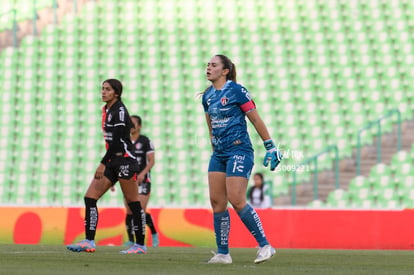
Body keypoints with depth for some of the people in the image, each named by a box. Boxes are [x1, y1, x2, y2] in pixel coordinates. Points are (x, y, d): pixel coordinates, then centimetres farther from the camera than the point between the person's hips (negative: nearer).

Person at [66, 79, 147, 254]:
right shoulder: (106, 110, 14)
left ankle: (140, 245, 4)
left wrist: (103, 164, -20)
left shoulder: (120, 110, -12)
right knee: (90, 197, -1)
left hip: (124, 160, -9)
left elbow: (116, 140, -18)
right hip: (112, 161, 9)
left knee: (133, 202, -3)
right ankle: (89, 242, -3)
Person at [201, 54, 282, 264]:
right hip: (219, 153, 7)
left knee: (236, 200, -15)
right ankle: (223, 253, 5)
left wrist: (270, 147, -7)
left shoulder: (236, 90, -9)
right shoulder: (207, 96, 11)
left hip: (239, 150, -7)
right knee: (217, 201, 1)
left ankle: (265, 246, -6)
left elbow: (256, 120, -7)